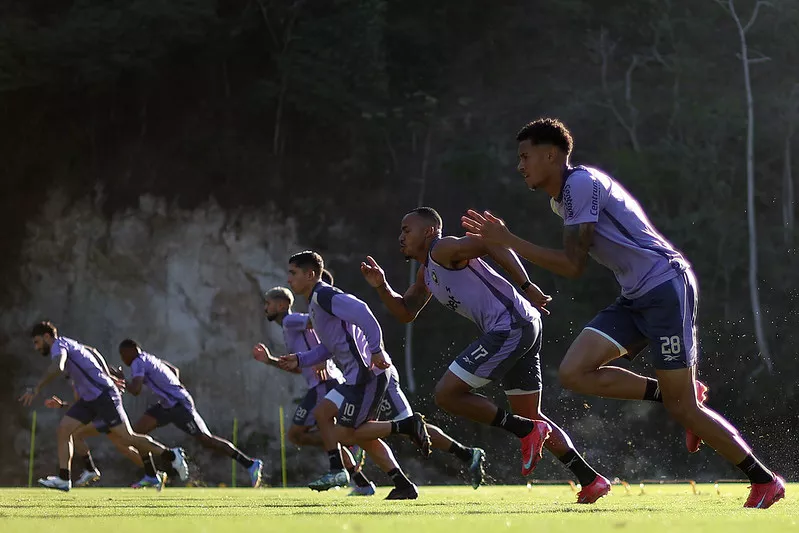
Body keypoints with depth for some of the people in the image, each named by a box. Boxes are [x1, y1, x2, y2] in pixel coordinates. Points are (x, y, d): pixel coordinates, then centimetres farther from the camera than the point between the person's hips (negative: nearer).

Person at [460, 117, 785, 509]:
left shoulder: (581, 183, -15)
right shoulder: (562, 198, 16)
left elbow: (573, 266, -17)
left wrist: (509, 242, -14)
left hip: (665, 286, -9)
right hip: (635, 298, 9)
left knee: (681, 407, -8)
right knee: (574, 373, -6)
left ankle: (765, 482, 4)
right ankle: (672, 393, 5)